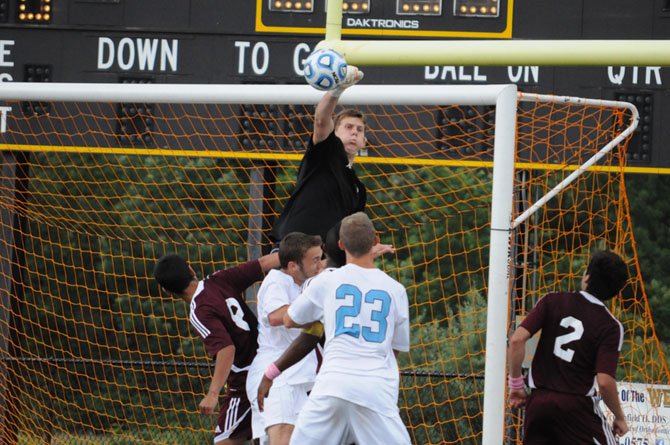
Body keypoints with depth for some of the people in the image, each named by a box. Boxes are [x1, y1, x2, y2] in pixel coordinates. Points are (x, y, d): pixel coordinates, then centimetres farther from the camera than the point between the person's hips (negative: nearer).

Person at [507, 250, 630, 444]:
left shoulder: (553, 301, 2)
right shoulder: (611, 327, -6)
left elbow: (517, 339, -7)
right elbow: (604, 381, -14)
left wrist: (516, 384, 5)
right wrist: (620, 418, 2)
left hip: (539, 400, 3)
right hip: (577, 406, -3)